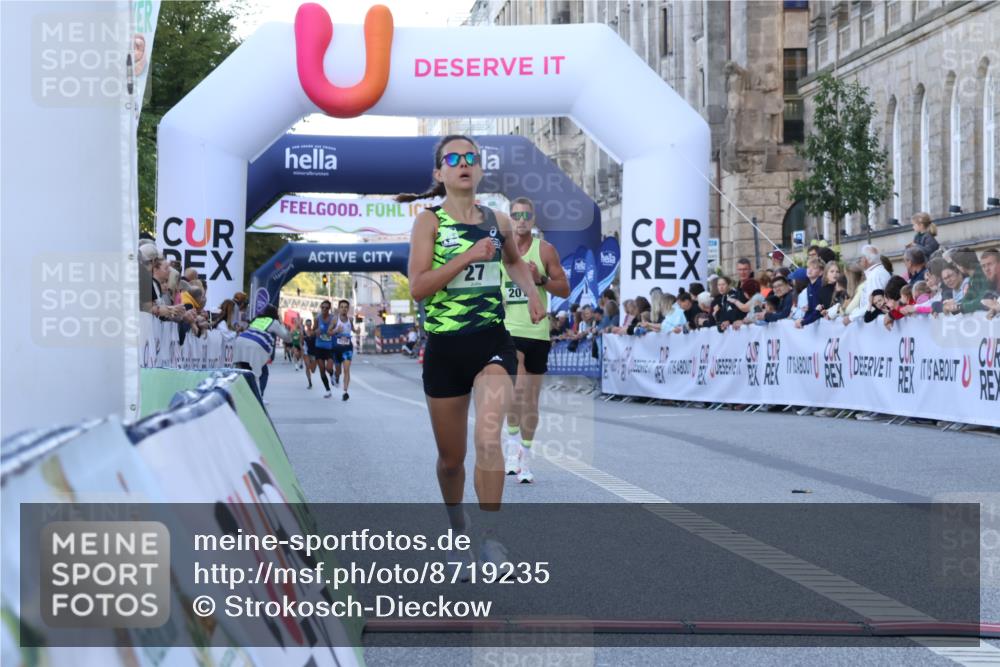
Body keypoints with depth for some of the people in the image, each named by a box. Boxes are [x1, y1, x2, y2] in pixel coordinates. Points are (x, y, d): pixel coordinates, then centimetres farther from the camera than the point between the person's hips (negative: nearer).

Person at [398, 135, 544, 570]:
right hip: (445, 348, -1)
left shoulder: (498, 222, 7)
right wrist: (468, 256, -19)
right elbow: (417, 288, -13)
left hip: (493, 342, 1)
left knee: (487, 438, -24)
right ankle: (457, 529, 37)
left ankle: (490, 538, -11)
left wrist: (531, 293, 12)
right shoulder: (429, 221, -3)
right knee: (451, 458, 10)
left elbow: (515, 260, 30)